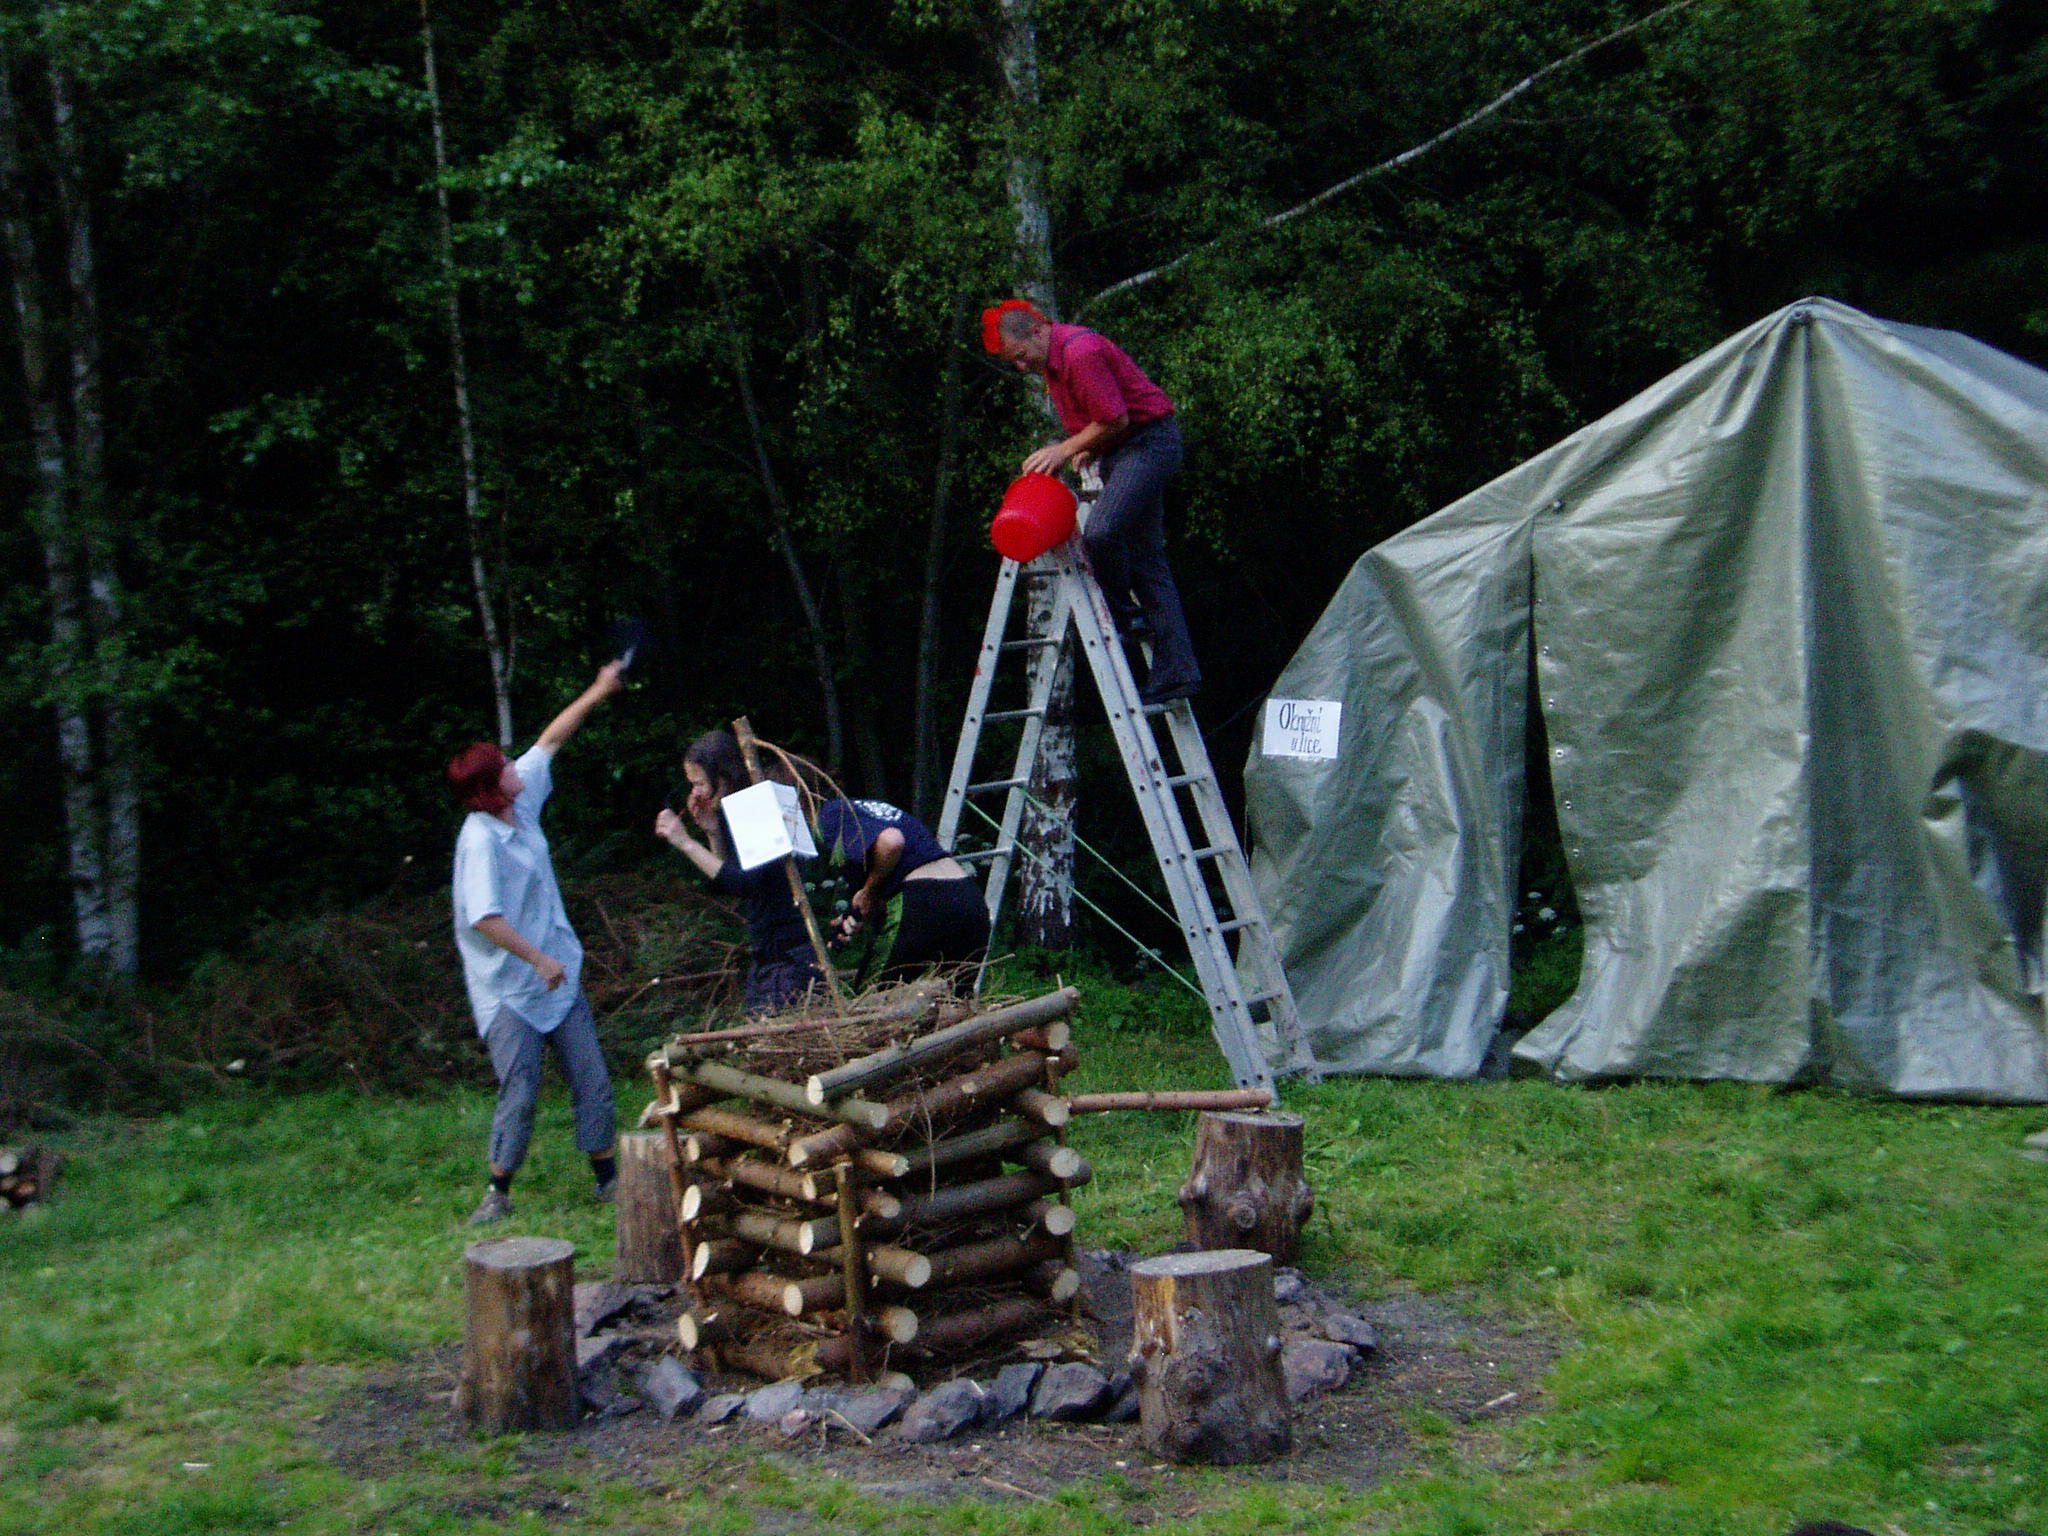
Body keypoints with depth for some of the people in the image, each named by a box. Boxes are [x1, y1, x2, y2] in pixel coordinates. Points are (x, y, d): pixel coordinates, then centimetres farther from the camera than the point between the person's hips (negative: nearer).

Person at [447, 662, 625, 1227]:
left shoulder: (521, 803, 3)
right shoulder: (480, 839, -20)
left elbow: (550, 740, 15)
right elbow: (485, 918, -26)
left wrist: (597, 693, 17)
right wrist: (539, 960, -22)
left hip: (556, 976, 8)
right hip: (508, 989, -8)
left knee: (592, 1079, 7)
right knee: (520, 1092, -8)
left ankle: (608, 1176, 18)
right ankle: (498, 1193, 7)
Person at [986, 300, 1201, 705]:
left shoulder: (1081, 353, -21)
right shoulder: (1050, 360, 11)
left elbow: (1116, 420, -20)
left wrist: (1066, 449, -11)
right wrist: (1086, 449, 6)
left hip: (1149, 441, -10)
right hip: (1118, 452, 10)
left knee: (1100, 532, -28)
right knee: (1146, 559, 6)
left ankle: (1125, 615, -4)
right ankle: (1176, 673, 5)